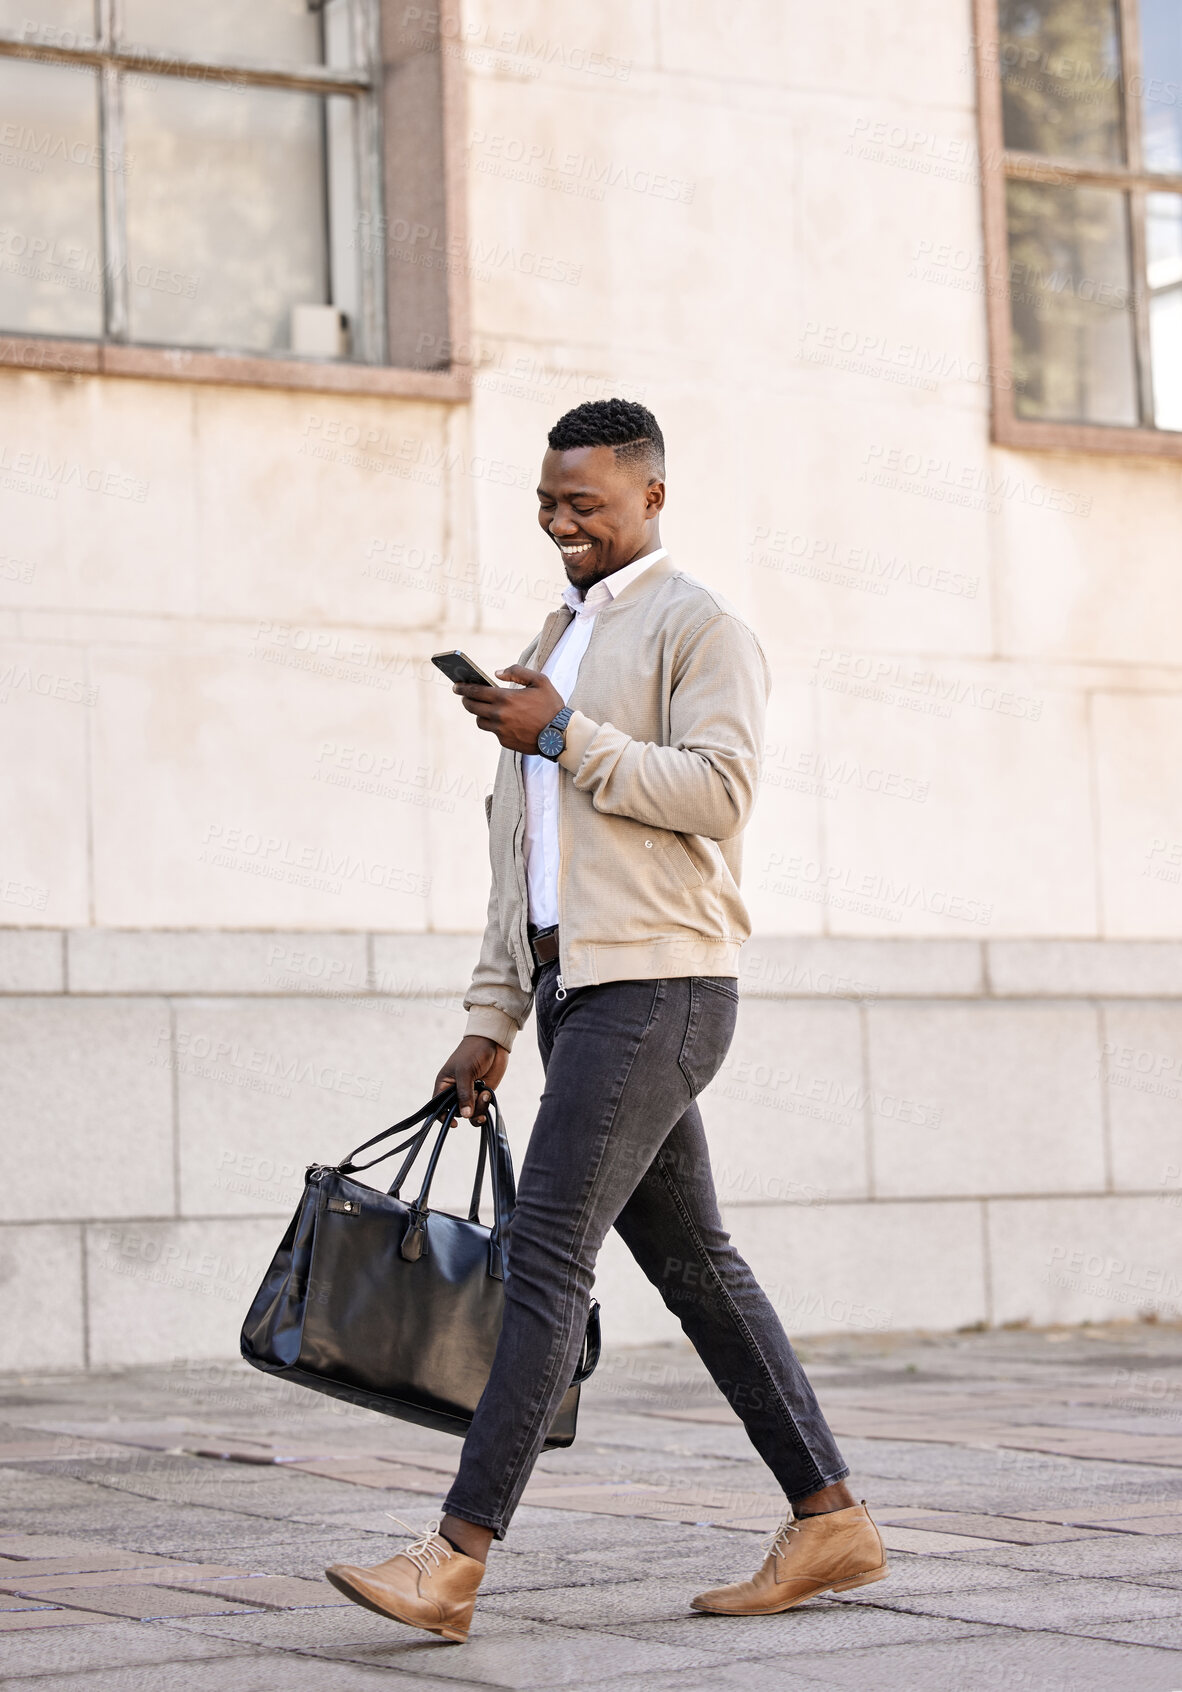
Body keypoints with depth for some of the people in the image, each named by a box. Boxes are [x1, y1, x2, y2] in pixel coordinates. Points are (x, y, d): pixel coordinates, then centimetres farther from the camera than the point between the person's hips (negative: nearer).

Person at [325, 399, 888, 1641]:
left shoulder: (699, 629, -3)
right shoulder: (550, 647, 23)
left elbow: (719, 792, -17)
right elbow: (520, 849, 22)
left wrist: (565, 735, -17)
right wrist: (492, 1018, 17)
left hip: (657, 983, -9)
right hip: (578, 986, 9)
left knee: (547, 1252, -14)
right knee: (692, 1262, 9)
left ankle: (456, 1559, -15)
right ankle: (830, 1525, 16)